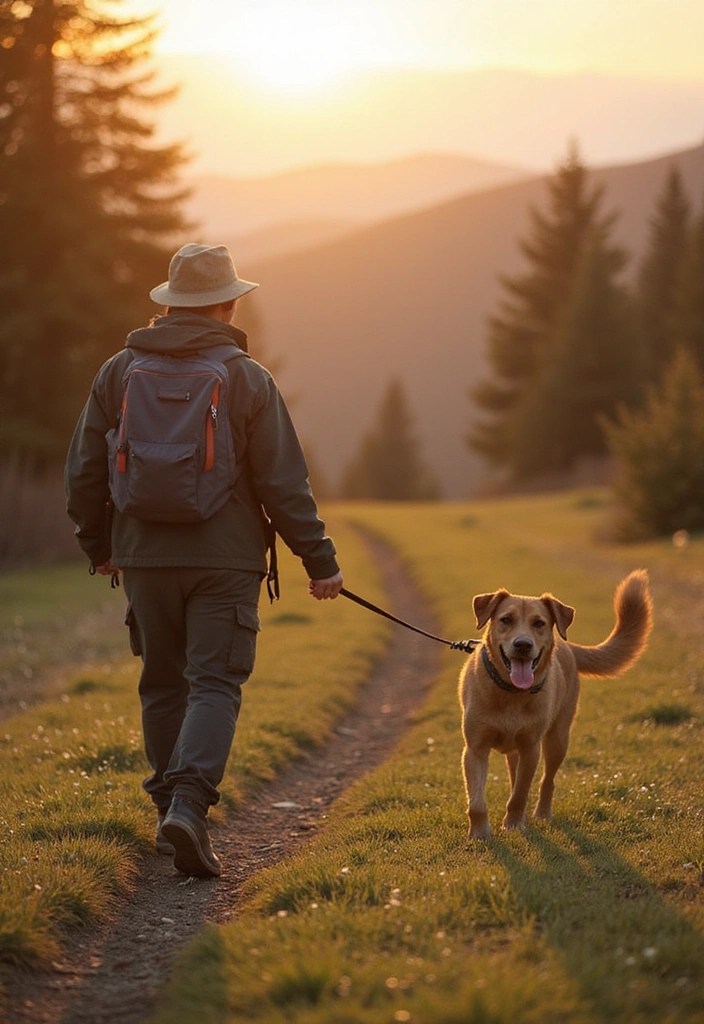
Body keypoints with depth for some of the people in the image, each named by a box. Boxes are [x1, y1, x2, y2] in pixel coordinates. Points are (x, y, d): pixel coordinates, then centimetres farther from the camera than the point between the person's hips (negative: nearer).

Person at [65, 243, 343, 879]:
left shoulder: (119, 371, 5)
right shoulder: (248, 379, -4)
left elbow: (84, 471, 9)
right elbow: (284, 482, -5)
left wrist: (99, 546, 23)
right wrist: (319, 561, 3)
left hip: (144, 558, 3)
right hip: (224, 561, -3)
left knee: (164, 684, 16)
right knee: (215, 684, -4)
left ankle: (171, 808, 21)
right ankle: (189, 804, -23)